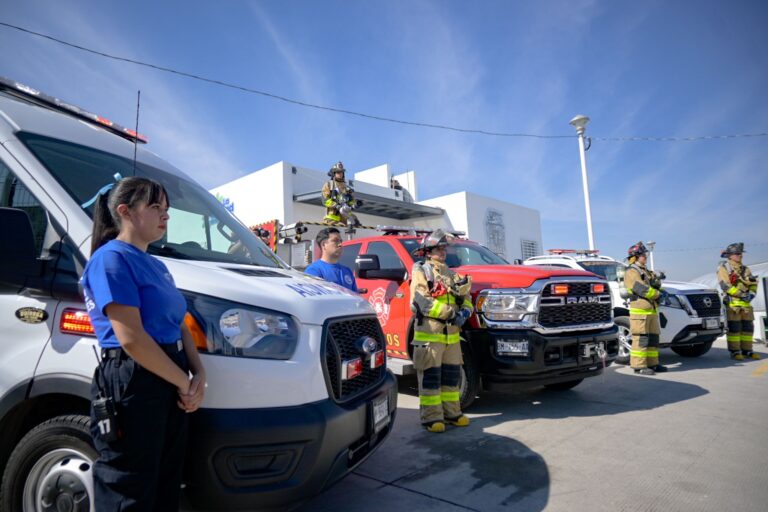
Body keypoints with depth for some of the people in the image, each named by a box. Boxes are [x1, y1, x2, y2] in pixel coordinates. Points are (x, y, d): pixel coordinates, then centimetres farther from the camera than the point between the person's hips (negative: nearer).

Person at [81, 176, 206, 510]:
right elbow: (131, 339, -19)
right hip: (132, 386, -9)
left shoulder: (156, 265, 16)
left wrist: (199, 374, -2)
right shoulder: (111, 258, -12)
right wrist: (184, 382, -12)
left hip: (170, 386, 9)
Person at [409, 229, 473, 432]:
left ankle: (452, 413, 24)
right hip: (429, 333, -6)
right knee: (430, 377, -2)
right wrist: (451, 314, -19)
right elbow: (421, 302, -15)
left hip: (451, 333, 7)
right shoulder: (421, 272, -2)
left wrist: (465, 311, -6)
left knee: (451, 375, 12)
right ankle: (431, 418, 6)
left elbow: (465, 299, 18)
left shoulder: (451, 274, 20)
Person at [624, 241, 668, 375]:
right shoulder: (631, 272, -7)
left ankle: (652, 364, 18)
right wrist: (658, 294, -10)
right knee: (640, 339, -9)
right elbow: (641, 289, -18)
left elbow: (656, 287, 23)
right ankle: (639, 366, -8)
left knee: (653, 338, 11)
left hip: (652, 310, 9)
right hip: (640, 310, -9)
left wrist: (660, 291, 1)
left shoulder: (647, 272, 24)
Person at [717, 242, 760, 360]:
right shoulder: (723, 268, -4)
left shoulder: (745, 269, 18)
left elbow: (753, 283, 14)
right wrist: (741, 294, -18)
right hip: (732, 303, -7)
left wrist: (752, 293, -5)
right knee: (734, 328, -6)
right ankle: (735, 352, 0)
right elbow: (725, 286, -13)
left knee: (748, 327, 8)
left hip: (746, 303, 7)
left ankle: (747, 350, 17)